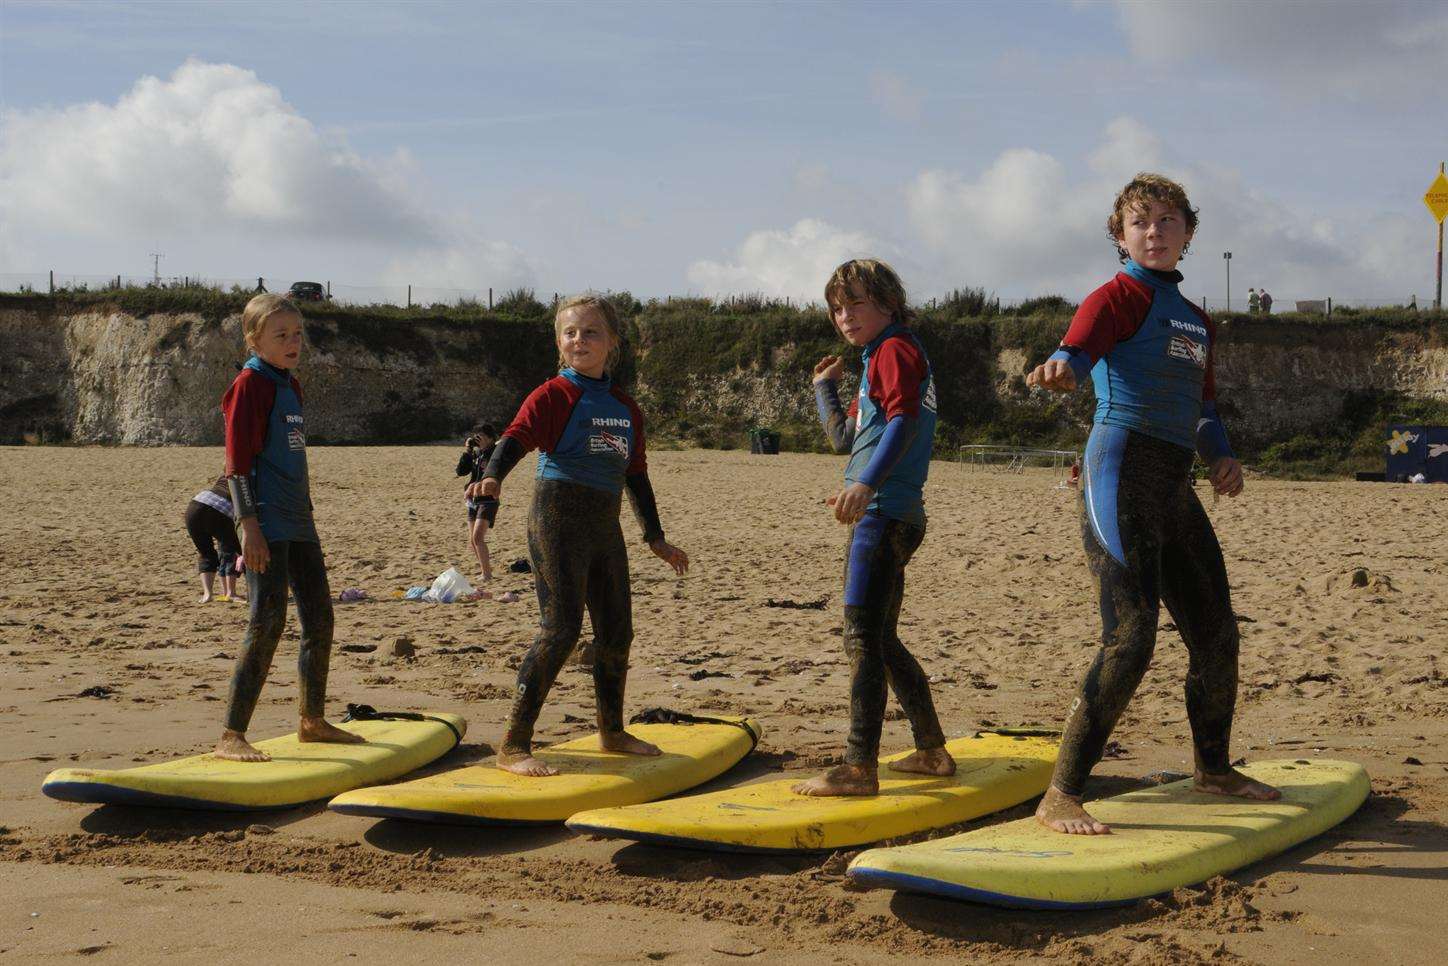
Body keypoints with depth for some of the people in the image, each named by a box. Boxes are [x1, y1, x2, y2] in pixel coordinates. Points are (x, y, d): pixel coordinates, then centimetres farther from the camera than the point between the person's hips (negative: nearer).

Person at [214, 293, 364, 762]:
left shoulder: (290, 385, 18)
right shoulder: (250, 384, -8)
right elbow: (238, 460, -14)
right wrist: (249, 524, -20)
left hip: (298, 521, 9)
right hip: (268, 524, -9)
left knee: (320, 618, 13)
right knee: (268, 621, -15)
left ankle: (313, 721, 27)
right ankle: (231, 736, -13)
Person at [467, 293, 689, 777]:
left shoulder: (627, 409, 14)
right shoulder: (553, 395, -6)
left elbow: (637, 477, 21)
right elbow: (515, 437, -22)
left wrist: (656, 538, 23)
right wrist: (492, 477, -43)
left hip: (605, 527, 7)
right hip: (558, 518, -7)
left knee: (616, 630, 13)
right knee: (561, 628, -16)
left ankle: (612, 731, 33)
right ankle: (513, 746, -15)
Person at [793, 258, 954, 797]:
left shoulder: (896, 348, -5)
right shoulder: (877, 359, 25)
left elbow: (903, 422, -22)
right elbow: (844, 438, 30)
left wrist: (867, 484, -33)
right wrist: (825, 388, 28)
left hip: (884, 511, -11)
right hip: (888, 516, 11)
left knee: (862, 638, -14)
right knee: (882, 640, 16)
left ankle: (859, 768, -17)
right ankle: (932, 751, 23)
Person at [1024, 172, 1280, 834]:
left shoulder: (1197, 321, 22)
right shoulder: (1119, 296, -3)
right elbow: (1074, 351, -21)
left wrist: (1222, 457, 6)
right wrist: (1059, 369, -46)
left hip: (1174, 486, 8)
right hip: (1122, 473, -8)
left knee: (1217, 631, 15)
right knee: (1132, 637, -18)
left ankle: (1214, 768, 37)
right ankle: (1060, 797, -14)